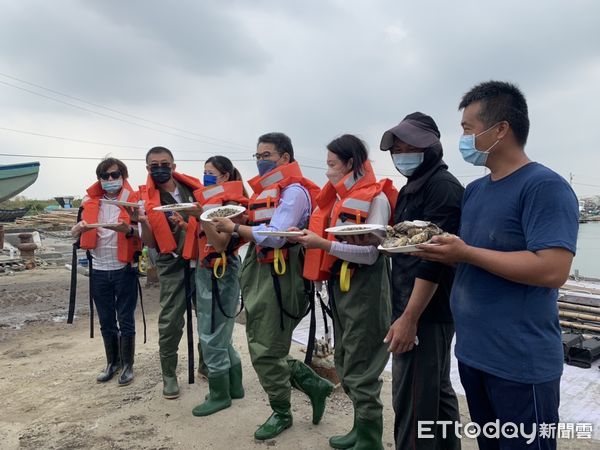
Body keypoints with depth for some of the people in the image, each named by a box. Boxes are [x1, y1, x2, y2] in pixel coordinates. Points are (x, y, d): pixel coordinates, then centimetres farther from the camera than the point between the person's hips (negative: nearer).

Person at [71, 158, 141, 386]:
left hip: (124, 269, -4)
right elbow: (74, 233, 9)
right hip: (99, 270, 4)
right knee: (106, 321, 14)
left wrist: (128, 230, -29)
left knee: (125, 320, 5)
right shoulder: (90, 201, 6)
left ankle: (127, 365, 19)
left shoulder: (134, 200, -5)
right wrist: (79, 228, -15)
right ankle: (112, 362, 29)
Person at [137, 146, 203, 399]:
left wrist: (189, 225, -5)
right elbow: (151, 243, -4)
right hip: (173, 263, -2)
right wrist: (142, 222, -22)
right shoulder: (147, 199, -3)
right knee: (170, 320, -1)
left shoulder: (192, 186, 2)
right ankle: (169, 375, 18)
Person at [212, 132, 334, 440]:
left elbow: (274, 236, -23)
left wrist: (234, 227, -16)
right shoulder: (263, 189, 17)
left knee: (266, 351, 3)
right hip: (256, 273, 9)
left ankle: (281, 413, 26)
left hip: (279, 276, -9)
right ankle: (313, 384, 29)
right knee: (261, 348, 14)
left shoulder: (294, 190, -12)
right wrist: (231, 228, 1)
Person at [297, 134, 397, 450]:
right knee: (345, 366, 17)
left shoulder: (376, 198, -12)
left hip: (364, 290, -9)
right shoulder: (341, 197, 12)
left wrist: (323, 245, -23)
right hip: (339, 286, 9)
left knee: (360, 371, 1)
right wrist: (310, 238, -4)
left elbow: (370, 253, -19)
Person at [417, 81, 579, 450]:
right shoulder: (475, 190, 10)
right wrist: (435, 247, -2)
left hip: (521, 364, -8)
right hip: (472, 352, 8)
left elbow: (552, 270, -26)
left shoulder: (545, 187, -16)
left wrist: (466, 253, -22)